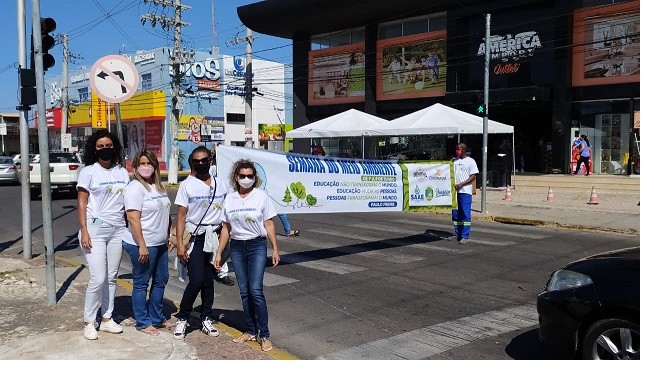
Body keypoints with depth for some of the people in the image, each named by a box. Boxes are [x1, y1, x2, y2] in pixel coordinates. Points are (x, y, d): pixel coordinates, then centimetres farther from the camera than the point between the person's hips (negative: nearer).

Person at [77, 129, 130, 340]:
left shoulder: (122, 172, 10)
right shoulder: (88, 172, -2)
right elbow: (81, 204, -4)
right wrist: (84, 231, -12)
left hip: (118, 230, 4)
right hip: (95, 229, -4)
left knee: (111, 277, 8)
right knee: (98, 279, -7)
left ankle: (107, 319, 19)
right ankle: (89, 322, 9)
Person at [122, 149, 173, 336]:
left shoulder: (158, 186, 12)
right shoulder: (135, 187, -13)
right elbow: (133, 218, -19)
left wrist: (168, 237, 18)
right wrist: (142, 246, -22)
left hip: (160, 244, 9)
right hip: (142, 245, -9)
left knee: (161, 281, 15)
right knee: (141, 284, 3)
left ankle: (157, 318, 29)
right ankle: (143, 323, 14)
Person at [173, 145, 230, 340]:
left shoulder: (220, 185, 7)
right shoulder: (187, 185, -3)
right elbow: (181, 216, -5)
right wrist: (180, 244, -10)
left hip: (214, 237, 4)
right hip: (195, 237, -3)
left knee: (209, 280, 8)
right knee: (196, 280, -9)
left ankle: (206, 319, 22)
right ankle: (182, 319, 9)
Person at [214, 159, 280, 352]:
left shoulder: (261, 196, -3)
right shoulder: (229, 199, 6)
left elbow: (269, 224, -1)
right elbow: (226, 228, 10)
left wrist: (275, 249, -5)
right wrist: (219, 253, 9)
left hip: (257, 246, -3)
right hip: (237, 247, 4)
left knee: (256, 290, -11)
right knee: (244, 291, 8)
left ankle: (265, 335, -3)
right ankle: (250, 331, 21)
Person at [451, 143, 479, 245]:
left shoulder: (470, 161, -1)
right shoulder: (455, 161, 15)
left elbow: (473, 177, -7)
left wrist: (461, 184, -16)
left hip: (465, 191, -6)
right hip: (455, 191, 6)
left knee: (465, 214, -6)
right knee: (455, 214, 9)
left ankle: (465, 236, -3)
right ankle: (457, 234, 18)